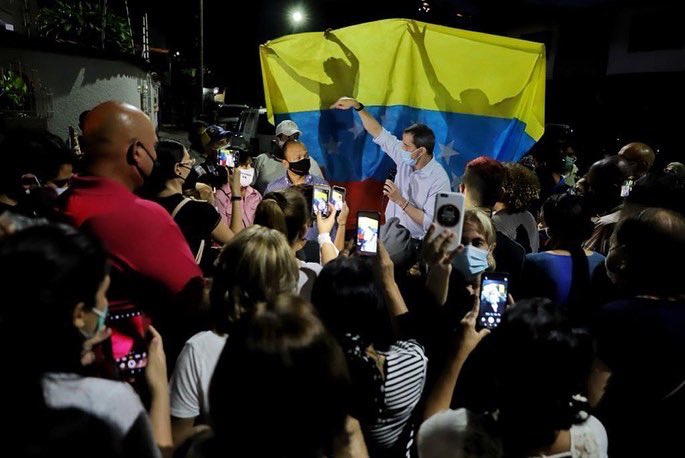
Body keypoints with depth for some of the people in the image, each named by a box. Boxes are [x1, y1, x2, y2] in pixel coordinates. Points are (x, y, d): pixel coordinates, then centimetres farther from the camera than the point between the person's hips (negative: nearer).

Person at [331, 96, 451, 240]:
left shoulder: (439, 180, -19)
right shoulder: (405, 157, -2)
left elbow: (431, 224, -23)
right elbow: (377, 132, 6)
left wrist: (400, 200, -23)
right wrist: (356, 105, 2)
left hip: (416, 243, -5)